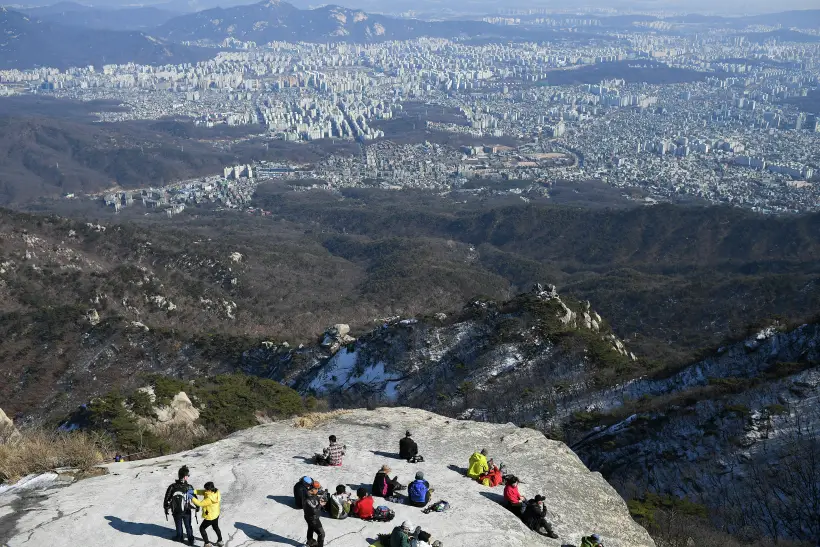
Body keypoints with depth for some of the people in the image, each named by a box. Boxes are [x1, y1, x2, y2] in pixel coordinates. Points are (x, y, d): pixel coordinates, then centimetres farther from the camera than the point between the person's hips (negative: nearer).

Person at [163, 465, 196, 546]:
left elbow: (167, 499, -11)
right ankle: (190, 540, 34)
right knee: (188, 526, 21)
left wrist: (166, 510, 5)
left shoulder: (172, 487, -20)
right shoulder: (189, 487, -22)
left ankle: (179, 537, 45)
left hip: (176, 512, 0)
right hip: (187, 511, 0)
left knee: (178, 525, 25)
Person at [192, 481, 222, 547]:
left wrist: (192, 498, -21)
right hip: (216, 515, 9)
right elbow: (202, 492, -8)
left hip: (210, 517, -9)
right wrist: (194, 491, -18)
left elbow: (200, 503, -28)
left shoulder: (209, 499, -36)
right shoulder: (216, 492, -12)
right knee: (216, 527, 30)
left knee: (202, 528, 13)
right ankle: (220, 541, 44)